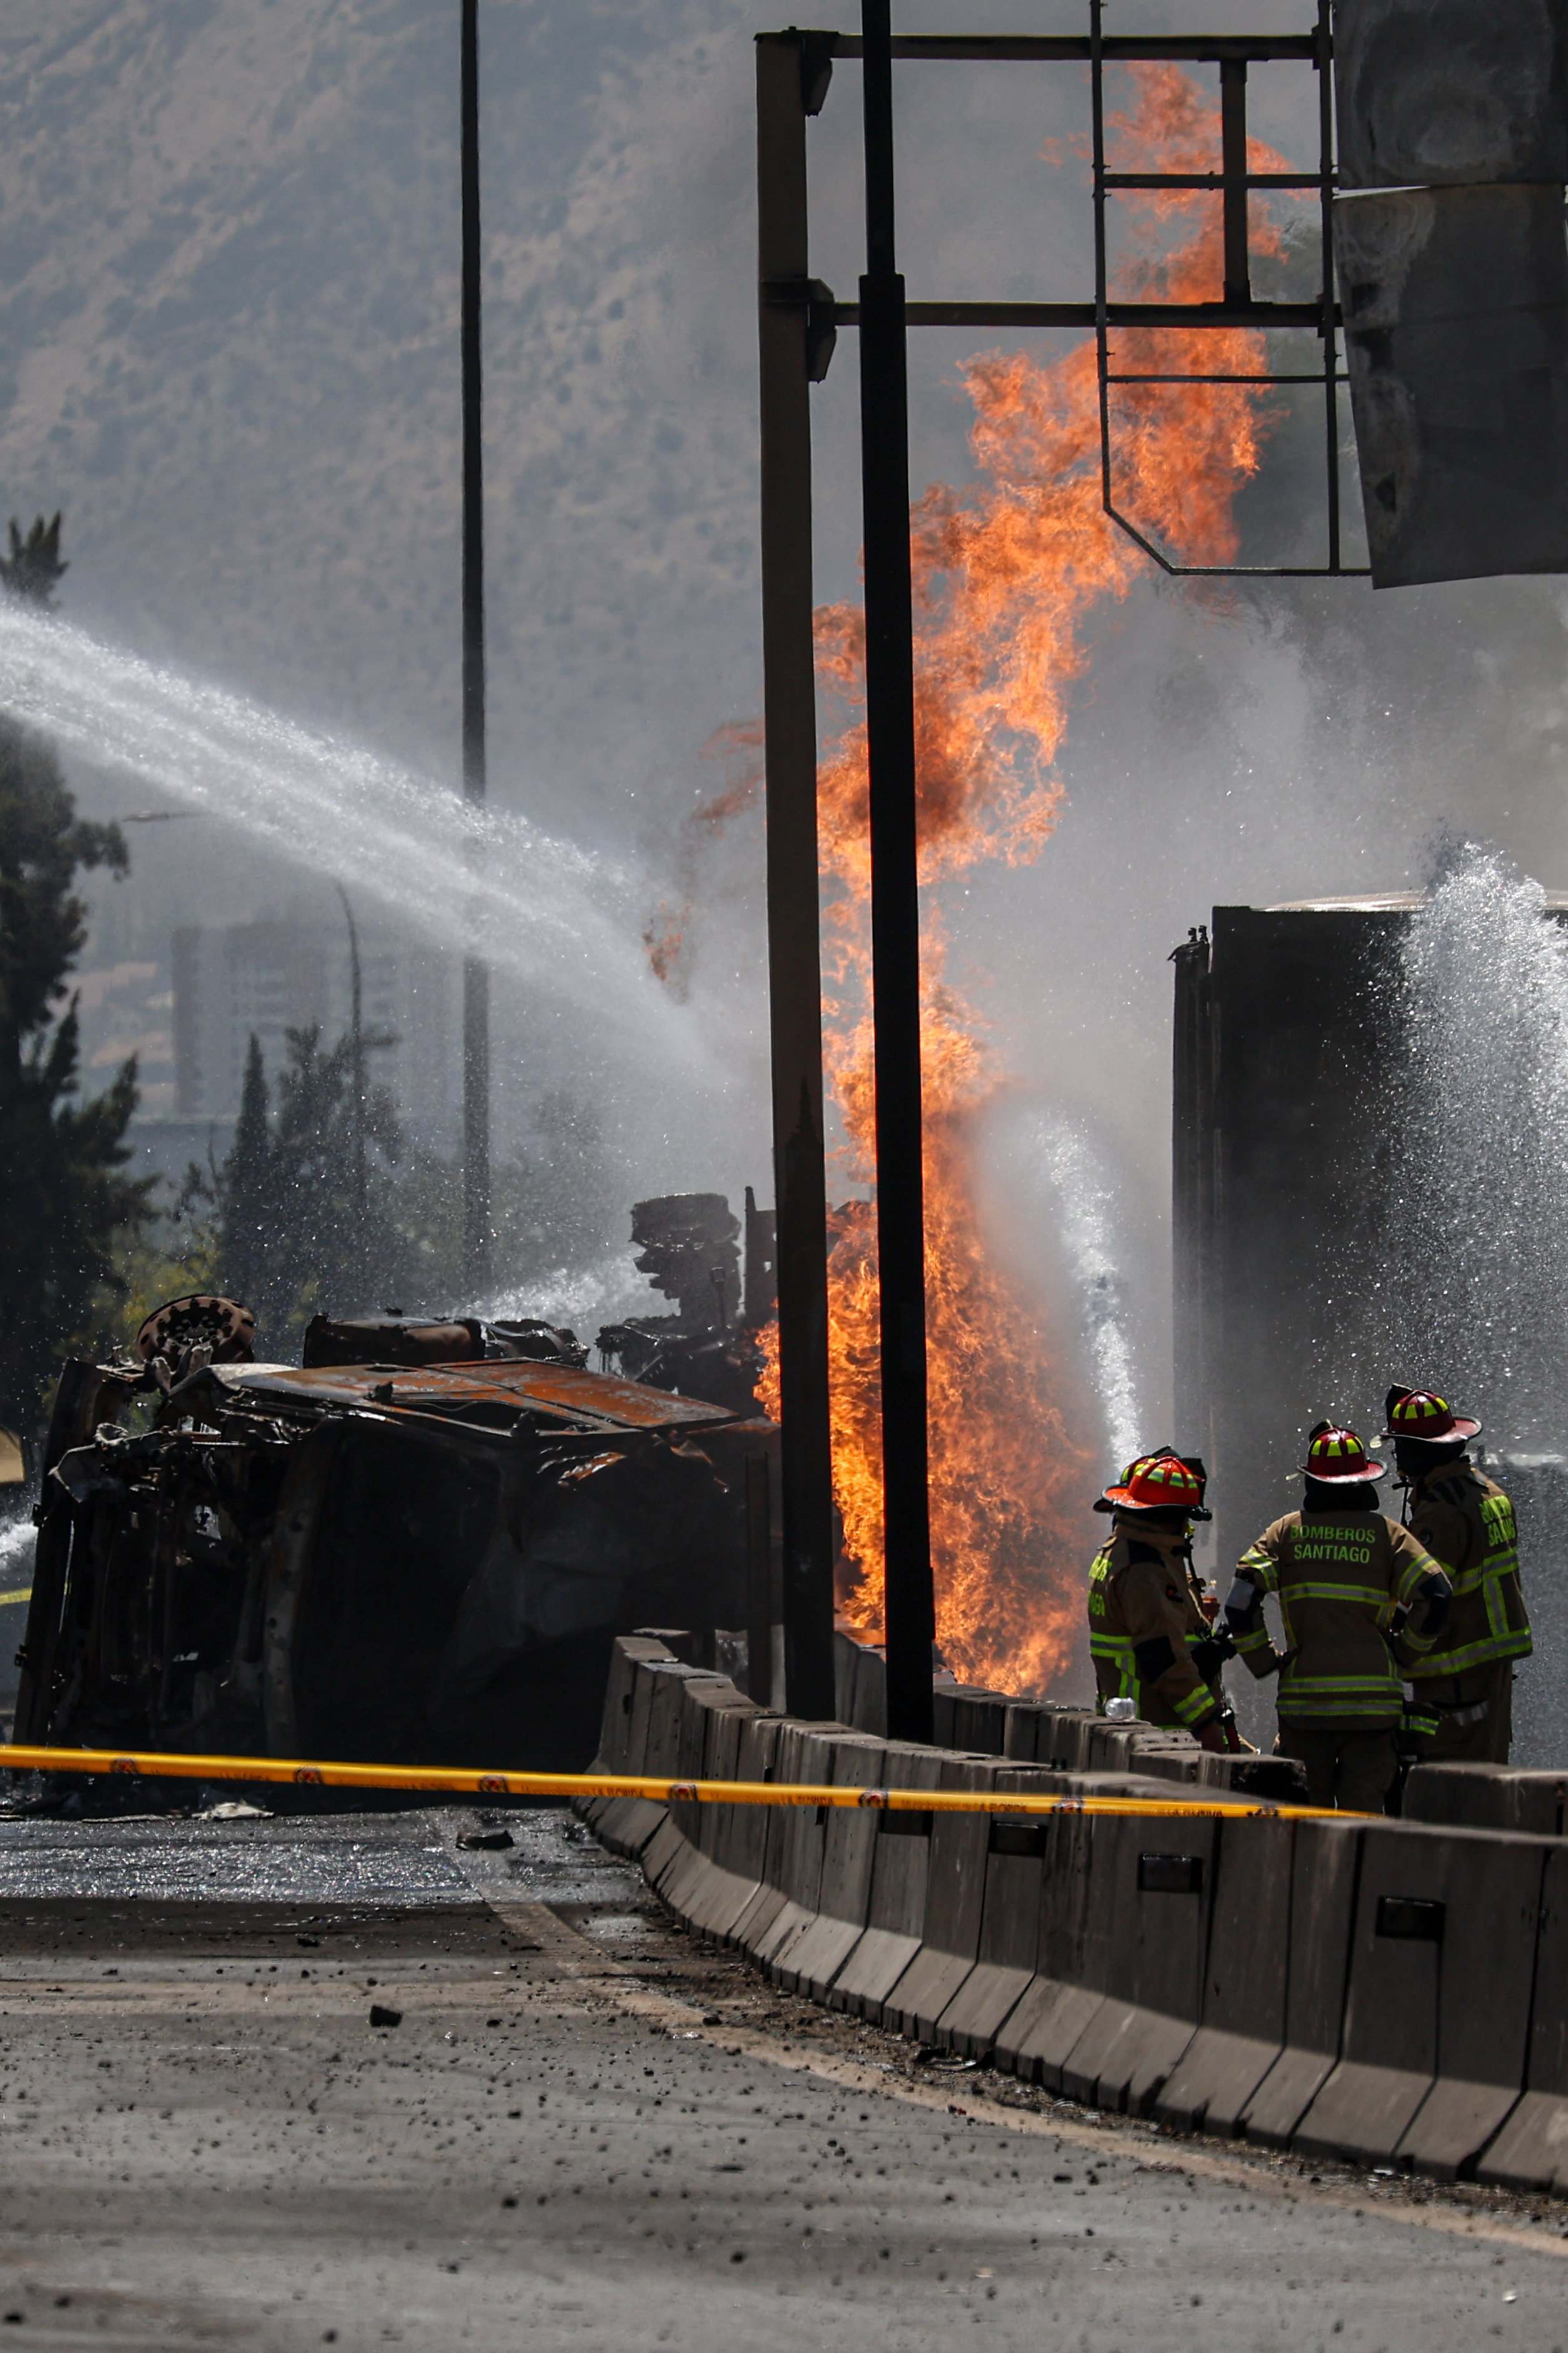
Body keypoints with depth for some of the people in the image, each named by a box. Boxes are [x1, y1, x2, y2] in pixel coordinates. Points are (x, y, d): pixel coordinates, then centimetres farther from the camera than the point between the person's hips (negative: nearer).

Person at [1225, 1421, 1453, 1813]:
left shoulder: (1286, 1532, 6)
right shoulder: (1387, 1535, 3)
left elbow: (1240, 1602, -4)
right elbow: (1435, 1594, -7)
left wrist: (1264, 1662, 7)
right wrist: (1407, 1652, 8)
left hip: (1303, 1702, 0)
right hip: (1373, 1701, 0)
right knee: (1363, 1811, 0)